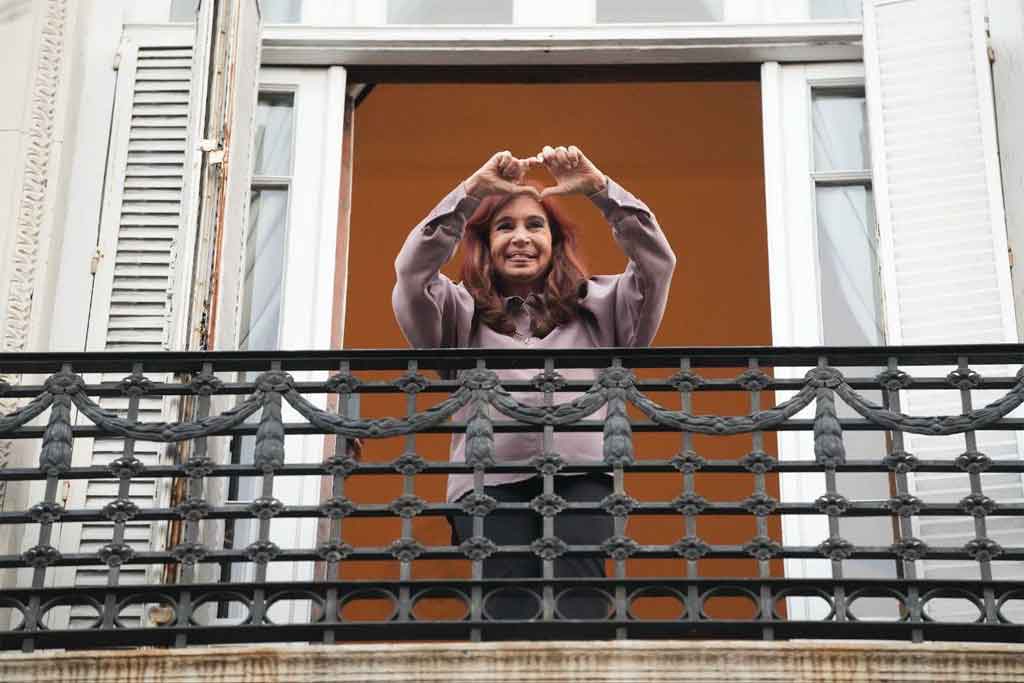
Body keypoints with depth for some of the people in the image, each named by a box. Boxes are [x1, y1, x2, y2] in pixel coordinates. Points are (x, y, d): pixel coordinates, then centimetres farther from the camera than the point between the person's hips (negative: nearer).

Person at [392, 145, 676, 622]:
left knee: (578, 598, -25)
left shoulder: (594, 306, 27)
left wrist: (599, 188, 3)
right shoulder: (463, 313, 24)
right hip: (491, 477, 0)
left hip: (581, 471, 1)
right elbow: (412, 271, 7)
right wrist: (472, 191, -2)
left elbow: (657, 263, 13)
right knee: (508, 604, -23)